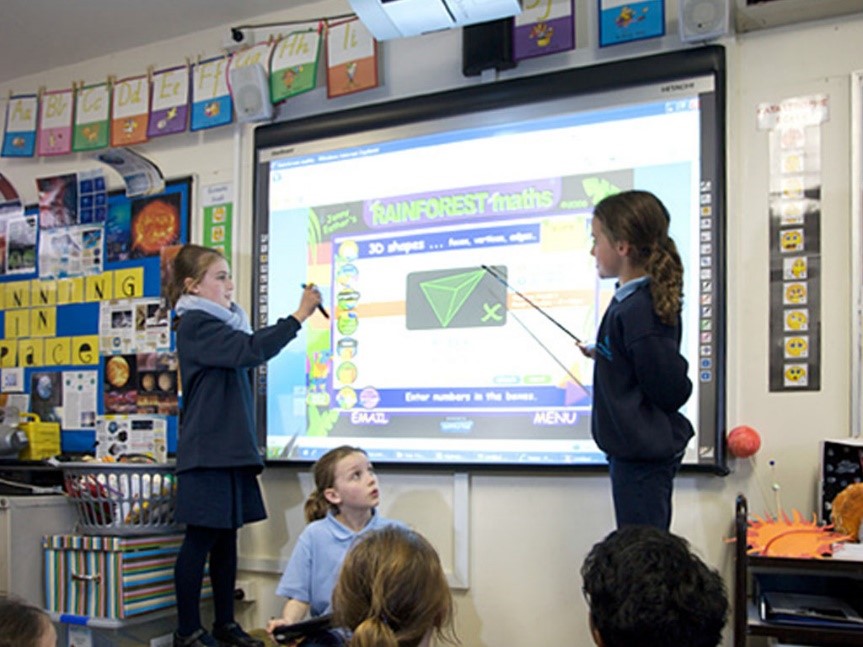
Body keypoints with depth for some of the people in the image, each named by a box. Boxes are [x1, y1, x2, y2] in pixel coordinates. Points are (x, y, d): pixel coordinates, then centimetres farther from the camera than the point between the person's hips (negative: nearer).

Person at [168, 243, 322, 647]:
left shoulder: (223, 322, 18)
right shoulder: (195, 323, -10)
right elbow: (250, 352, -22)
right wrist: (299, 316, -21)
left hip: (231, 448, 9)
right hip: (207, 450, -9)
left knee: (226, 536, 12)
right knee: (201, 538, -2)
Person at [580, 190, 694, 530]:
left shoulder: (638, 310, -23)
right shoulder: (639, 299, 7)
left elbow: (671, 390, -21)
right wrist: (602, 355, 13)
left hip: (642, 455, -10)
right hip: (644, 450, 10)